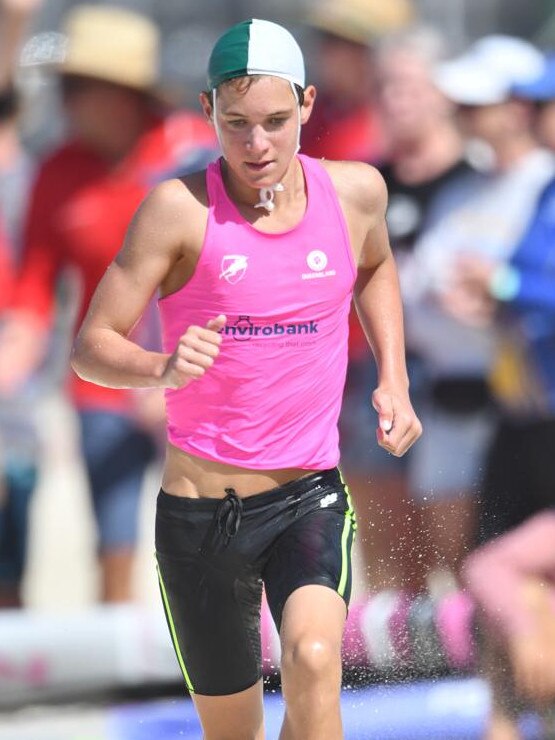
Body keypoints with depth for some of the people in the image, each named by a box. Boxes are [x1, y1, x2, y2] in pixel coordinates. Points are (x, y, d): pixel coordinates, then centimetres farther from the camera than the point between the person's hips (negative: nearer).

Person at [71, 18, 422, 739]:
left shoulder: (355, 191, 0)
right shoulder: (180, 208, -11)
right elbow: (91, 346, -11)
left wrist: (393, 379, 12)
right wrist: (164, 369, -31)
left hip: (311, 497, 1)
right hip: (200, 510, -1)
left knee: (314, 660, -28)